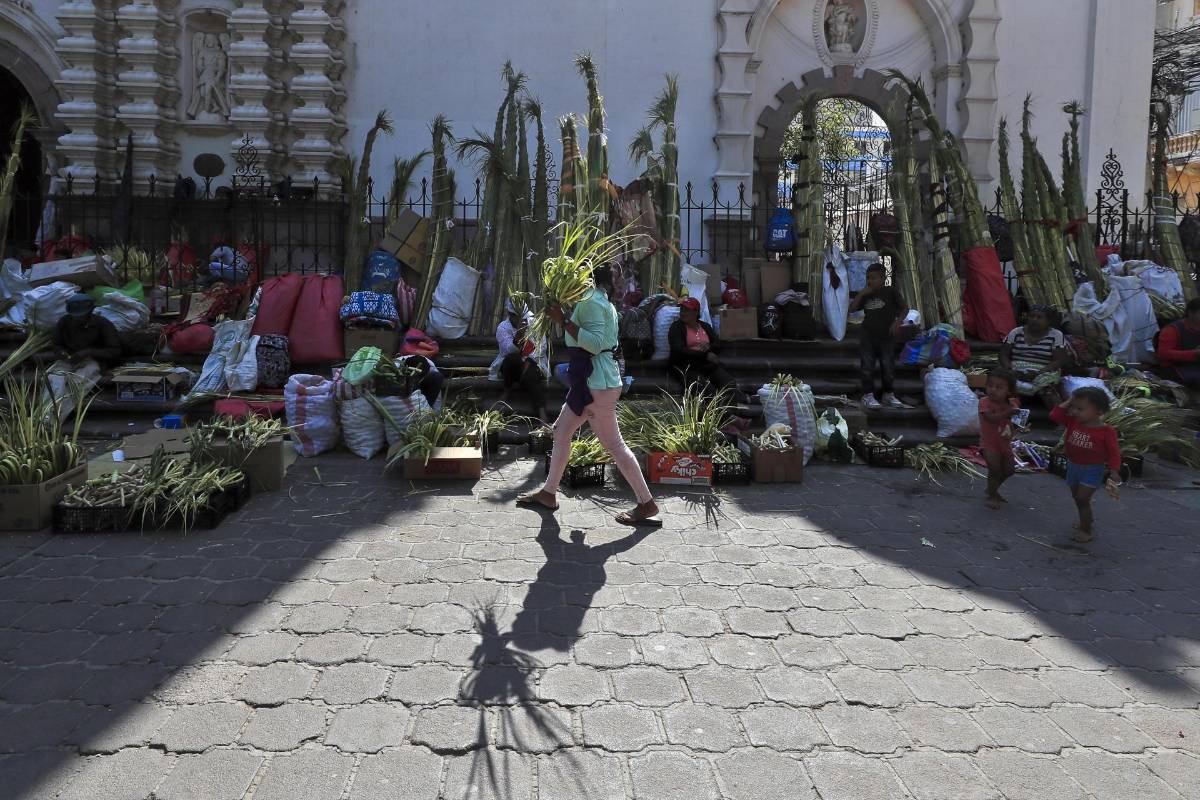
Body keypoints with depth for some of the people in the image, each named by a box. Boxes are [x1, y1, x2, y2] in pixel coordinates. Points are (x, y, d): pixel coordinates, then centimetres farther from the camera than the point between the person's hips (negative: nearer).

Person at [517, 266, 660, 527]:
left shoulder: (590, 301, -16)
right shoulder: (601, 300, 15)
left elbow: (595, 343, -26)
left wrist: (563, 320, -24)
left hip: (597, 383, -11)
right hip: (590, 380, 11)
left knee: (614, 444, -4)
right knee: (561, 431, 16)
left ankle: (647, 504, 3)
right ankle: (548, 493, 26)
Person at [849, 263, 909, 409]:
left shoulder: (891, 291, 0)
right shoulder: (866, 295, 10)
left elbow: (905, 308, 1)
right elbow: (852, 309, 2)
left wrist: (897, 321, -14)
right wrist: (862, 293, -7)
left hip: (886, 337, -2)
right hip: (867, 337, 2)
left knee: (888, 367, 3)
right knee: (867, 367, -2)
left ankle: (888, 394, 18)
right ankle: (868, 395, 1)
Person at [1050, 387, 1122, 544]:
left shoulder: (1106, 431, -17)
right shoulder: (1073, 422, -4)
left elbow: (1114, 452, -13)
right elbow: (1055, 415, -7)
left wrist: (1114, 472, -18)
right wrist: (1068, 402, -12)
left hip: (1093, 470, -6)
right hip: (1073, 466, 6)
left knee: (1082, 498, -12)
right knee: (1077, 497, 19)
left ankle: (1086, 530, 2)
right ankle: (1086, 521, 42)